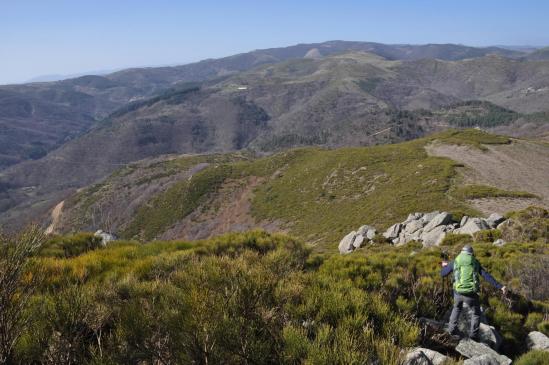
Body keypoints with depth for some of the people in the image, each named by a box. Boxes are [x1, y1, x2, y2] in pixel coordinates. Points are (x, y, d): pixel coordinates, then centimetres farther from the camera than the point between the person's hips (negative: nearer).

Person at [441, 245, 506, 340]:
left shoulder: (455, 262, 7)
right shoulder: (475, 262, 7)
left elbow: (443, 274, 17)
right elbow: (487, 276, -3)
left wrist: (445, 266, 39)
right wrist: (500, 287, -4)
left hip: (458, 292, 2)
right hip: (471, 293, -2)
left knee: (457, 308, 33)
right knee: (476, 313, 24)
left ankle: (452, 329, 29)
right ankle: (473, 335, 19)